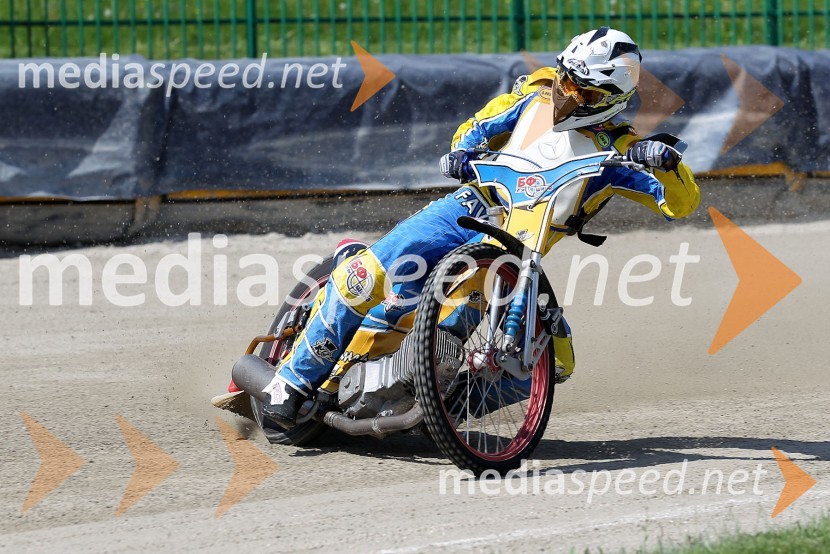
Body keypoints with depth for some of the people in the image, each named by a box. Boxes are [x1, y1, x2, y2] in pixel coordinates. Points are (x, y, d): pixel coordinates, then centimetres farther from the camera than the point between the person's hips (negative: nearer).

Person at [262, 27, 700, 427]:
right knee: (365, 276, -24)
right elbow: (475, 130, 14)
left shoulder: (617, 150, -1)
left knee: (556, 359, -19)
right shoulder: (538, 95, 5)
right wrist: (462, 153, -9)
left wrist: (665, 161, -27)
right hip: (466, 211, 0)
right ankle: (296, 379, -12)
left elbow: (681, 203, -6)